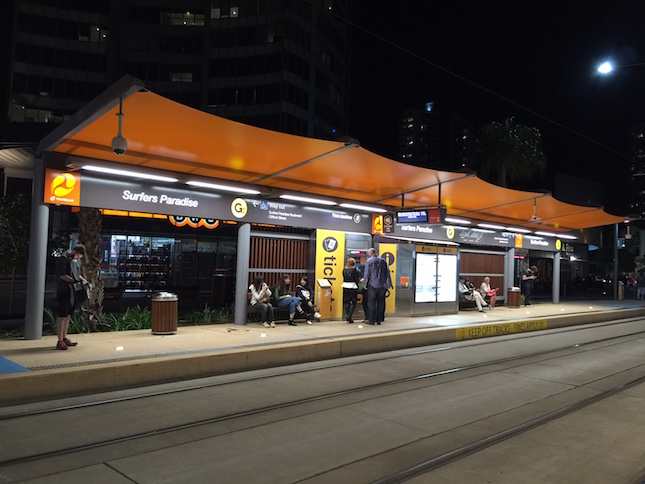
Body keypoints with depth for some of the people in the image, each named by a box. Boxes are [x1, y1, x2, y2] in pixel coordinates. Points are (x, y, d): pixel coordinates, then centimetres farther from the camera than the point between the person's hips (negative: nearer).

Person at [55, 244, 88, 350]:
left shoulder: (77, 260, 15)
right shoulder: (64, 258, -11)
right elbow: (62, 275, -16)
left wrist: (84, 281, 8)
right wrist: (73, 280, -24)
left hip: (72, 292, 8)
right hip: (63, 291, -8)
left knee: (68, 315, 13)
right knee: (62, 316, -6)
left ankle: (64, 338, 22)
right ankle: (60, 341, -2)